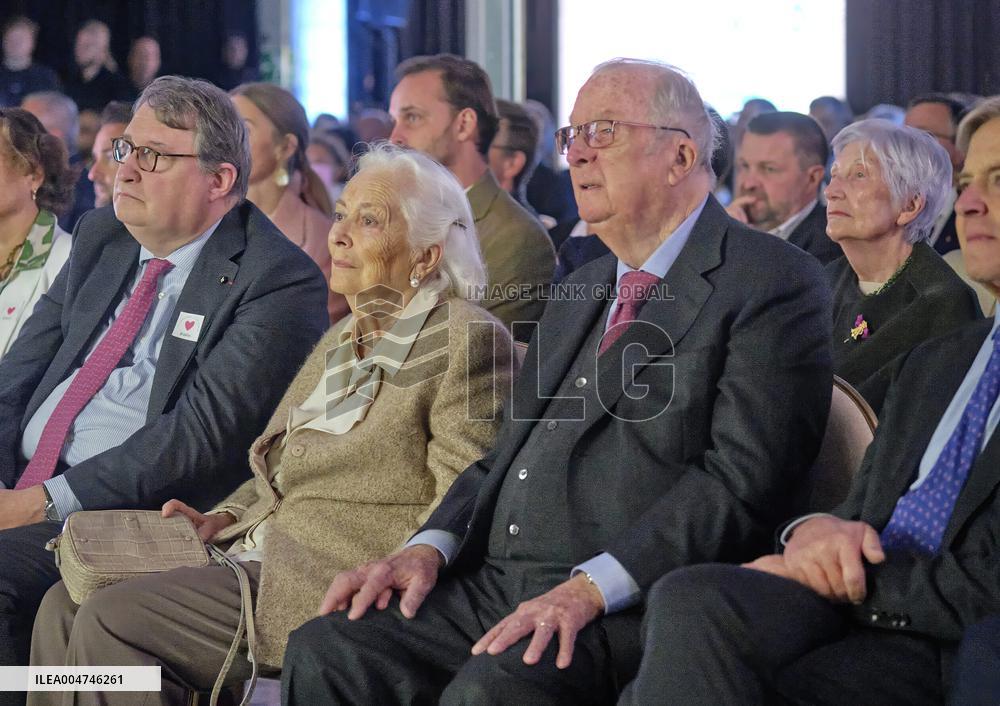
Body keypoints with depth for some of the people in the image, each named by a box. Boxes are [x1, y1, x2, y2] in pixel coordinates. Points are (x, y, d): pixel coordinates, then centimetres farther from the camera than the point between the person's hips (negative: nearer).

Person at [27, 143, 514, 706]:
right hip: (259, 555, 9)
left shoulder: (470, 341, -8)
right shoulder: (344, 339, 22)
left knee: (111, 620, -20)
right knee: (65, 607, -6)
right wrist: (221, 521, 8)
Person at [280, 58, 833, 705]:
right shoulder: (582, 291, 26)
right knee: (324, 652, -14)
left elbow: (742, 478, -14)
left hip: (626, 605, -8)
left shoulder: (776, 284, -3)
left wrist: (589, 589, -22)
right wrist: (430, 549, 4)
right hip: (498, 582, 8)